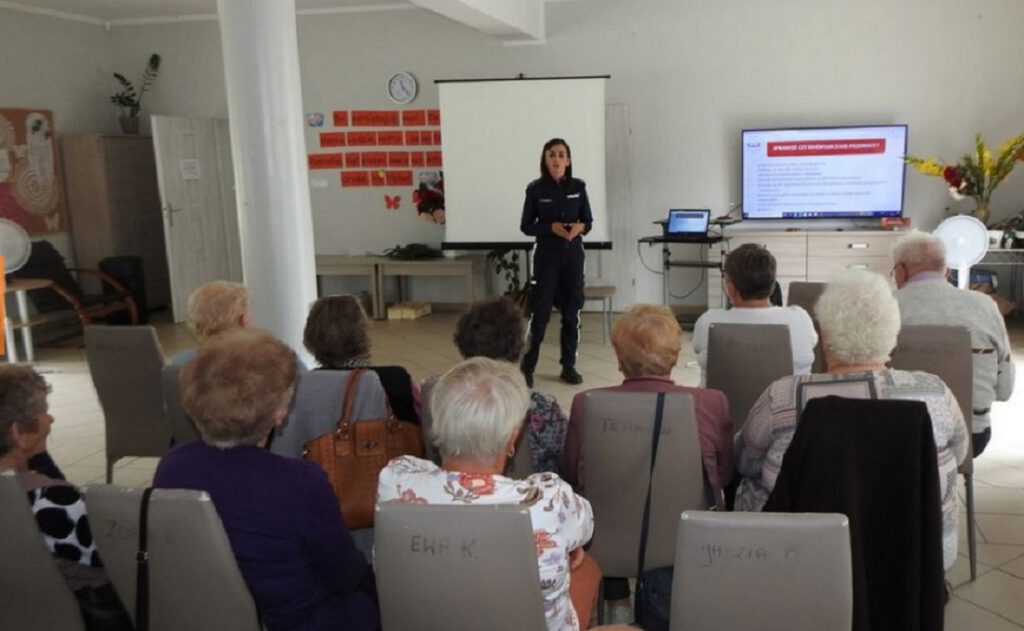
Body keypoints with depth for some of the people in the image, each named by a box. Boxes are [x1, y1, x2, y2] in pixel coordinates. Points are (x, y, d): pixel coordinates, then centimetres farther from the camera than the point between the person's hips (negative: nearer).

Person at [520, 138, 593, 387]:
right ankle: (527, 367, 6)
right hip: (546, 256, -2)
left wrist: (579, 227, -15)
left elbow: (588, 221, 8)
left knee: (571, 312, 6)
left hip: (573, 255, 3)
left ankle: (569, 366, 17)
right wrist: (551, 228, -17)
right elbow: (526, 226, -1)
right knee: (540, 312, -3)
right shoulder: (535, 189, -5)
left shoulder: (578, 187, 2)